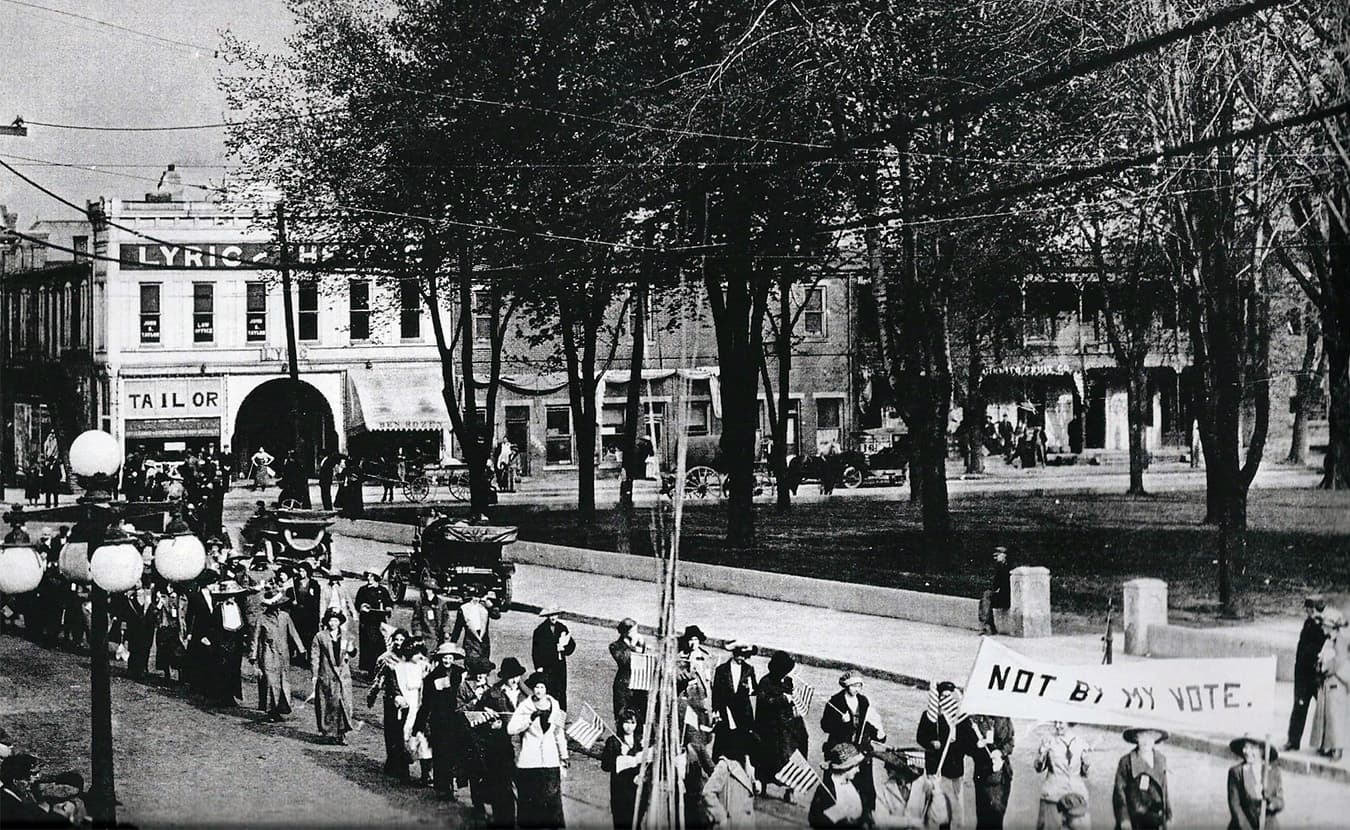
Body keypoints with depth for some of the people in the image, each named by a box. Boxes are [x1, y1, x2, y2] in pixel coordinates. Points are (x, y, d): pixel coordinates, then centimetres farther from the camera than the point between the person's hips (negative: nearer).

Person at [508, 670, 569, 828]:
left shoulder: (554, 705, 9)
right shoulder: (525, 706, -3)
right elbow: (511, 729, -15)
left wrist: (563, 756, 21)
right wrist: (531, 718, -24)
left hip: (551, 761, 3)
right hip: (529, 762, -3)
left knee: (552, 802, 0)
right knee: (529, 802, -1)